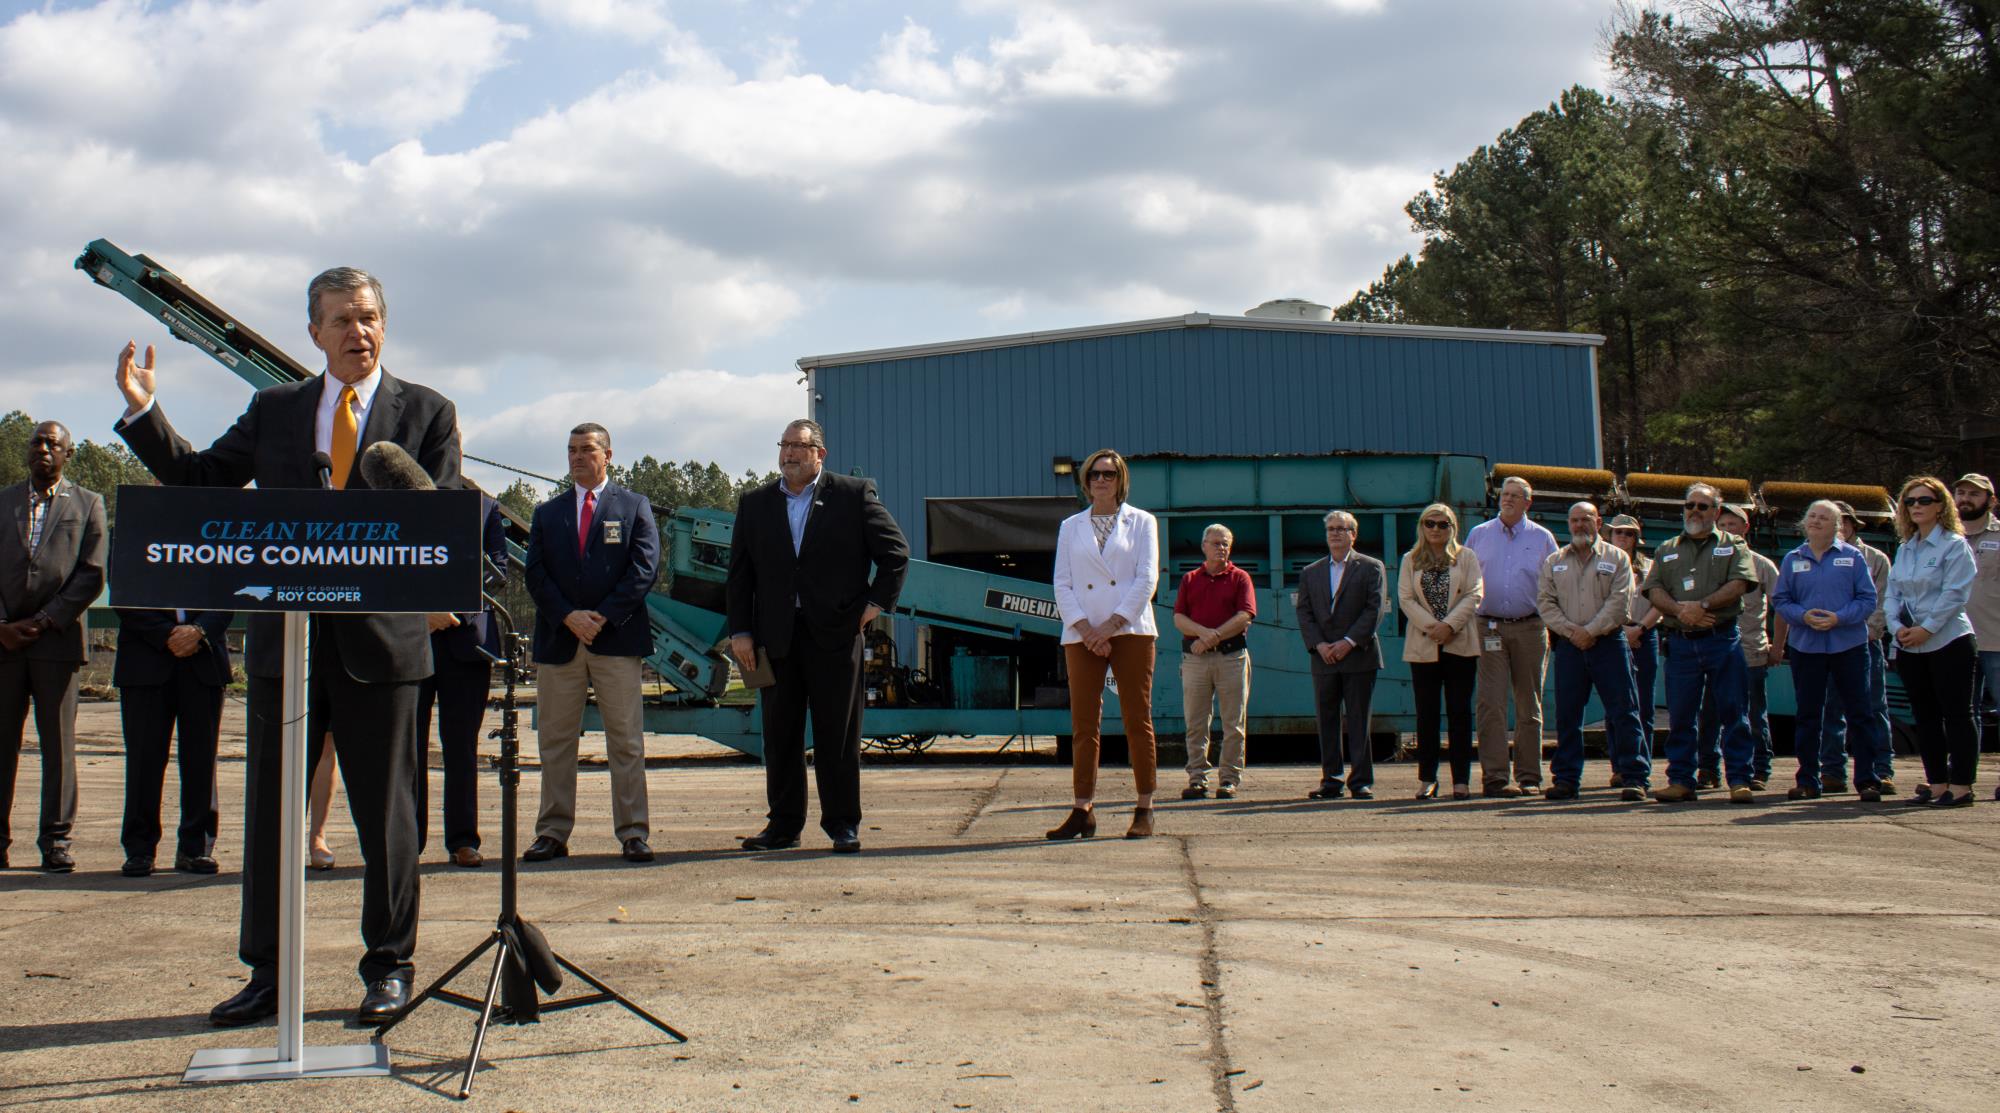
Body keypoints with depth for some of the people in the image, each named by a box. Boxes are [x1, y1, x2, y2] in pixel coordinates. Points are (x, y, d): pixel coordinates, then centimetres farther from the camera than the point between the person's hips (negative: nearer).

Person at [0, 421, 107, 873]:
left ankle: (56, 840, 4)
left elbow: (92, 574, 1)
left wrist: (43, 622, -8)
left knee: (59, 743, 0)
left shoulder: (88, 504, 9)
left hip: (57, 638, -2)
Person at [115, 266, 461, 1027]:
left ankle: (389, 968, 16)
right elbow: (197, 479, 12)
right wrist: (143, 412, 0)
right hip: (285, 637, 3)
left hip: (380, 636, -3)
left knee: (385, 813, 4)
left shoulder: (427, 413, 4)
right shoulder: (273, 410, 12)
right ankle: (267, 973, 17)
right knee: (269, 810, 7)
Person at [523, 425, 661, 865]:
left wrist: (603, 617, -11)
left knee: (626, 741, -2)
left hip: (617, 638, -3)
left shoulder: (634, 507, 8)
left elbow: (644, 569, -2)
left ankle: (633, 832, 1)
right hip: (558, 641, 3)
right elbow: (534, 574, 6)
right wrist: (569, 617, -10)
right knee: (555, 741, 4)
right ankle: (553, 833, 10)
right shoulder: (547, 513, 16)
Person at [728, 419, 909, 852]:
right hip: (776, 637, 3)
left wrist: (877, 602, -3)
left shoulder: (855, 494, 2)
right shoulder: (755, 504, 11)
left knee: (838, 735, 2)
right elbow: (740, 572, 10)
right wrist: (740, 632, 3)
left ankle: (843, 824, 10)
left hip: (836, 634, -3)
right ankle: (783, 824, 16)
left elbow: (896, 552, 4)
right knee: (780, 735, 7)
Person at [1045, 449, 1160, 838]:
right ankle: (1082, 810, 2)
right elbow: (1062, 584, 7)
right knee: (1083, 724, 0)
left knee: (1137, 720, -2)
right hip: (1082, 635, 2)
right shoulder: (1071, 527, 14)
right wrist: (1085, 629, -8)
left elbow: (1147, 578, -2)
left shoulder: (1141, 522, 8)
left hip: (1130, 631, -2)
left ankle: (1144, 809, 2)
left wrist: (1112, 624, -11)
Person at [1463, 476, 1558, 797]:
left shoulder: (1542, 538, 9)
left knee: (1529, 706, 5)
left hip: (1530, 628, 0)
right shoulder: (1478, 535, 11)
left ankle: (1528, 777, 10)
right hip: (1489, 628, 0)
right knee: (1491, 704, -8)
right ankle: (1494, 776, -9)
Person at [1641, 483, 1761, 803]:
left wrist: (1703, 605, -15)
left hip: (1722, 640, -2)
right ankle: (1681, 780, 9)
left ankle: (1739, 780, 1)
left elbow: (1739, 584, -5)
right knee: (1680, 716, 3)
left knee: (1733, 713, -3)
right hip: (1681, 642, 2)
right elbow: (1655, 591, 5)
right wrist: (1681, 610, -13)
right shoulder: (1667, 551, 17)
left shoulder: (1732, 545, 10)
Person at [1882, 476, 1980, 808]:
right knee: (1925, 716, 9)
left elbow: (1955, 594, -13)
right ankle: (1937, 783, 16)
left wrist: (1926, 629, -17)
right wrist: (1897, 627, -6)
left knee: (1957, 714, -3)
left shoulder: (1955, 545, -6)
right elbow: (1892, 594, 11)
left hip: (1948, 641, -7)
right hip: (1909, 646, 7)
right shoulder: (1904, 550, 14)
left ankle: (1961, 786, -1)